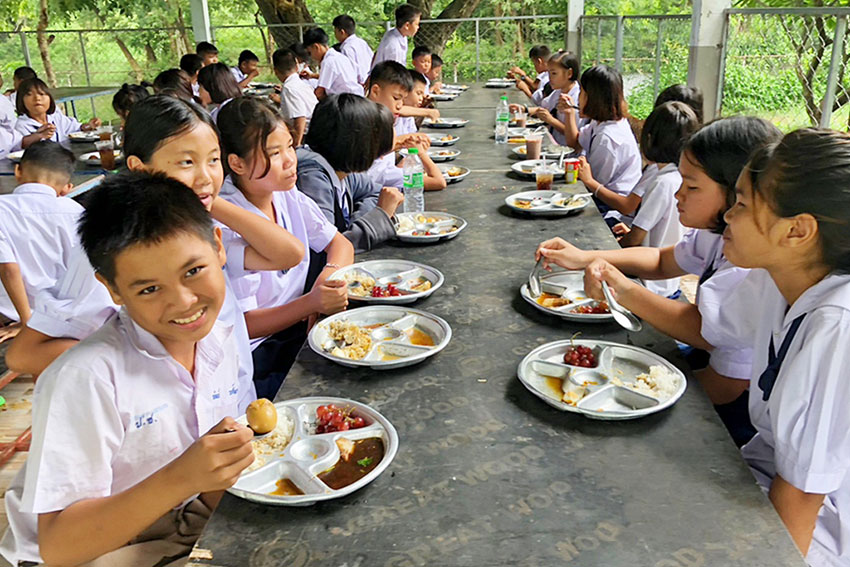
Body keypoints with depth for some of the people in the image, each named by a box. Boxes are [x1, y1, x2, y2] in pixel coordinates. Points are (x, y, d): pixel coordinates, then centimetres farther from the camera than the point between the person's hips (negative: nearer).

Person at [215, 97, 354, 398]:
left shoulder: (288, 197, 0)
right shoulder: (226, 225, -20)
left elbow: (340, 244, 10)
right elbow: (242, 325, -18)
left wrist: (328, 279, -12)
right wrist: (311, 303, -30)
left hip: (299, 327, 7)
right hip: (253, 354, -7)